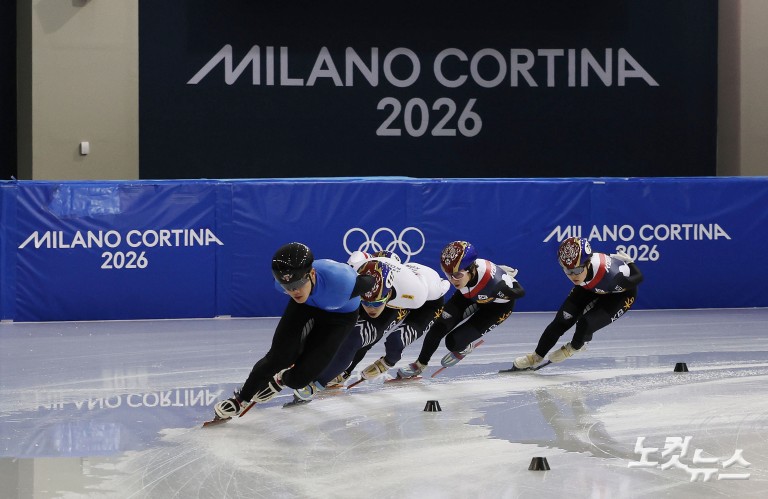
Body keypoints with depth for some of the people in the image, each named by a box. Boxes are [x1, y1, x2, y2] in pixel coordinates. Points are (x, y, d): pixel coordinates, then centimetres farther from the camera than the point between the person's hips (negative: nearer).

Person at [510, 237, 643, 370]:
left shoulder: (608, 272, -46)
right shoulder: (572, 264, -31)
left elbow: (638, 278, -28)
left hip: (621, 294, -5)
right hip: (591, 288, 5)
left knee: (586, 323, -20)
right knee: (562, 320, -4)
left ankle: (573, 348, 14)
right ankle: (536, 356, 15)